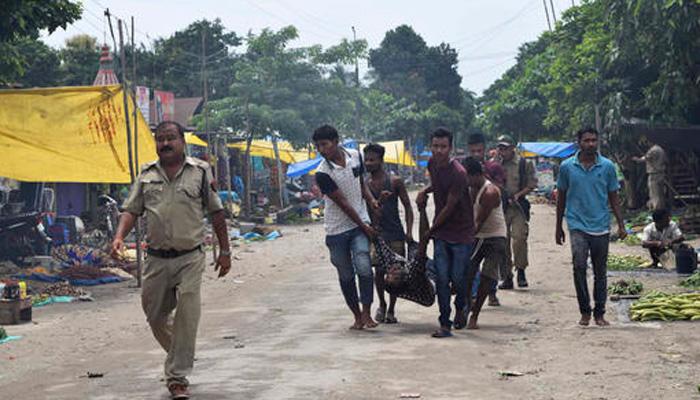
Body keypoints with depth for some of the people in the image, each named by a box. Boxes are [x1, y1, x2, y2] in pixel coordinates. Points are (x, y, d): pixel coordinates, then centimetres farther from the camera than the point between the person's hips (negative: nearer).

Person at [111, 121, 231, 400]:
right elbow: (131, 210, 8)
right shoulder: (146, 175, 9)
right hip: (156, 259, 3)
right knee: (154, 316, 11)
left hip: (190, 258, -3)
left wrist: (225, 251, 6)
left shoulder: (200, 172, 2)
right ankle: (180, 357, 37)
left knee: (187, 316, -12)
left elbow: (216, 213, 5)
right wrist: (119, 238, -10)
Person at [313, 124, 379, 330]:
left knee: (363, 267, -16)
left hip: (360, 223, 2)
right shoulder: (323, 174, -16)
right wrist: (364, 227, -12)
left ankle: (366, 313, -6)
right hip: (337, 229, -2)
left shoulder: (355, 156, -2)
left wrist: (371, 199, -3)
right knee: (346, 276, 6)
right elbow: (343, 203, -14)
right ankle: (357, 316, 21)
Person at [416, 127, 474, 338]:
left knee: (457, 277, -1)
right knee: (442, 278, -2)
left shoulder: (458, 173, -21)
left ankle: (460, 307, 30)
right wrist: (425, 191, 2)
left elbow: (449, 208, -17)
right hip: (441, 232, 5)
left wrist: (428, 234, -10)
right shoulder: (432, 163, 2)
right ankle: (445, 324, 2)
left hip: (461, 232, -5)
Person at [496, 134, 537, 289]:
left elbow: (532, 184, 2)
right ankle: (506, 277, 11)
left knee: (519, 238, -15)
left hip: (518, 206, -3)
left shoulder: (524, 164, 2)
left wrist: (518, 195, -11)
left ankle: (521, 271, 1)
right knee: (502, 242, 3)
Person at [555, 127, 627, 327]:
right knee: (579, 265, -18)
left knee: (600, 272, 8)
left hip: (601, 226, 1)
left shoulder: (607, 166, 3)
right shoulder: (567, 166, 2)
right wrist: (558, 227, 13)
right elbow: (561, 197, 11)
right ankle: (585, 311, -6)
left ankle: (599, 313, 20)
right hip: (578, 225, -1)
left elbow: (613, 198, 10)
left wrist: (621, 225, 4)